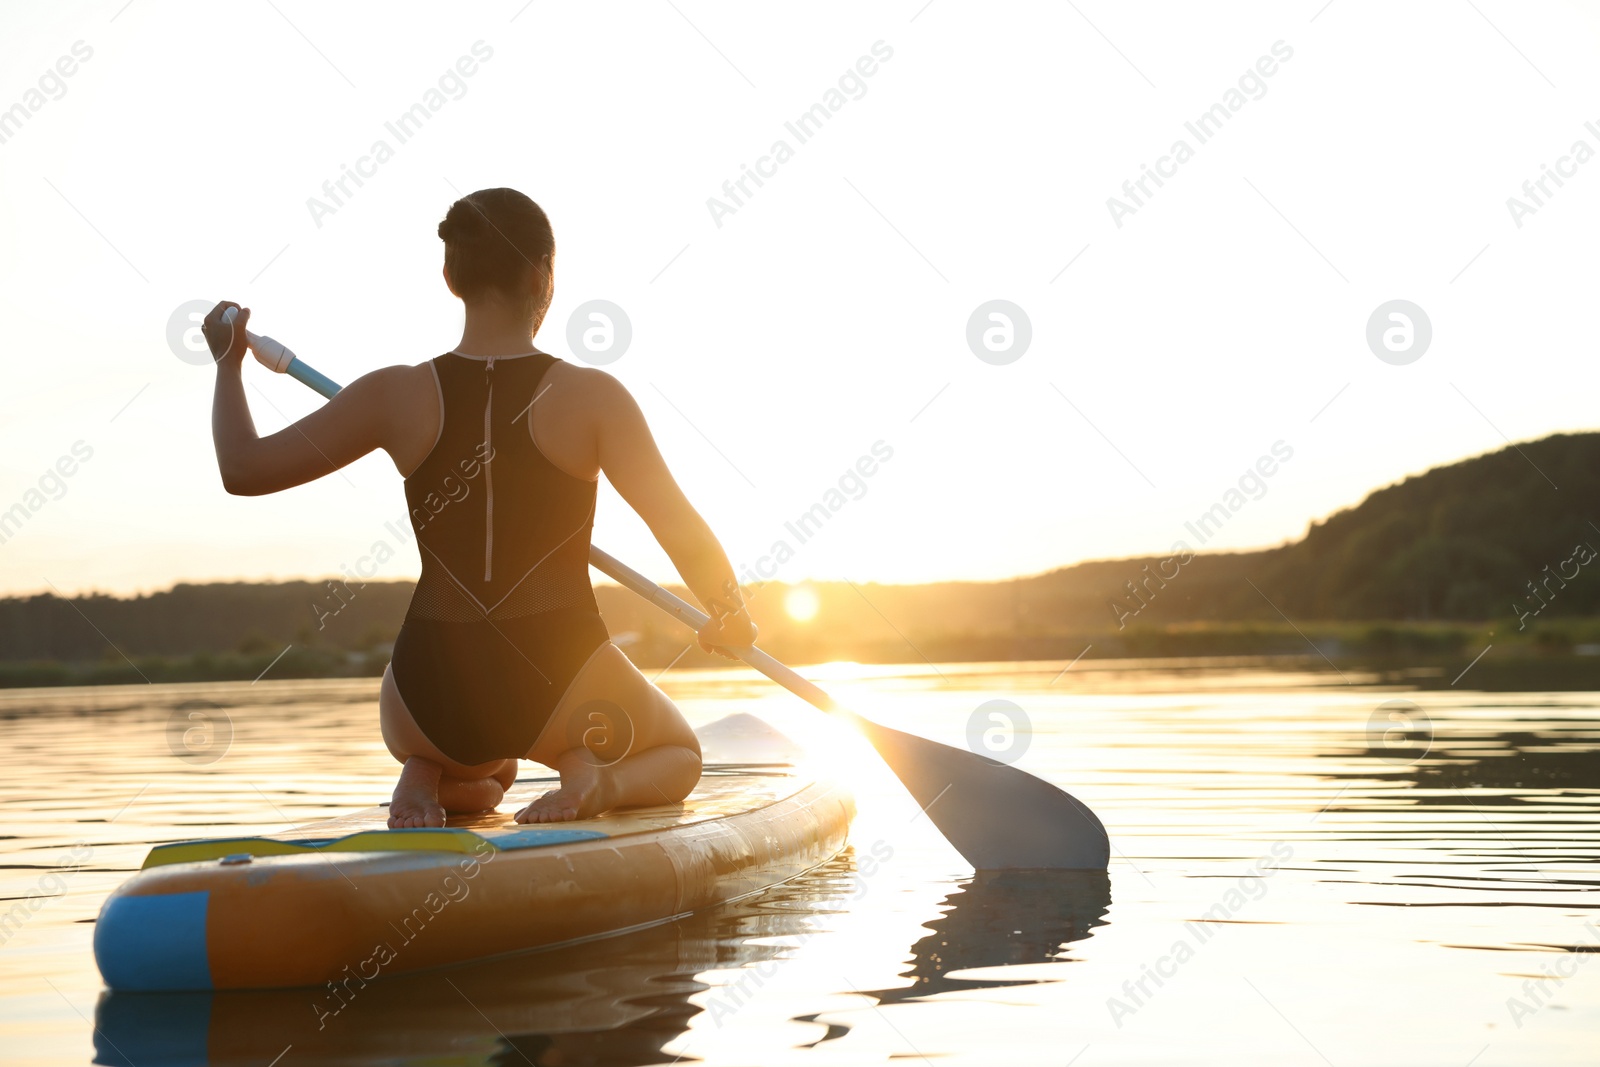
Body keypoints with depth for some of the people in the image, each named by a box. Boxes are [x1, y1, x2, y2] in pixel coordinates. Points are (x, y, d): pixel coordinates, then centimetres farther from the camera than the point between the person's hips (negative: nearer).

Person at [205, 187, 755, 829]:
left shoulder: (398, 396, -4)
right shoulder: (591, 397, -10)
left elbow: (243, 469, 1)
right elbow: (683, 532, -13)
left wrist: (228, 365, 18)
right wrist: (729, 615, 7)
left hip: (430, 697, 3)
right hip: (562, 682, -3)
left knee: (483, 772, 40)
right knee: (678, 755, 29)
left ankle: (426, 777, 2)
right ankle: (595, 780, -6)